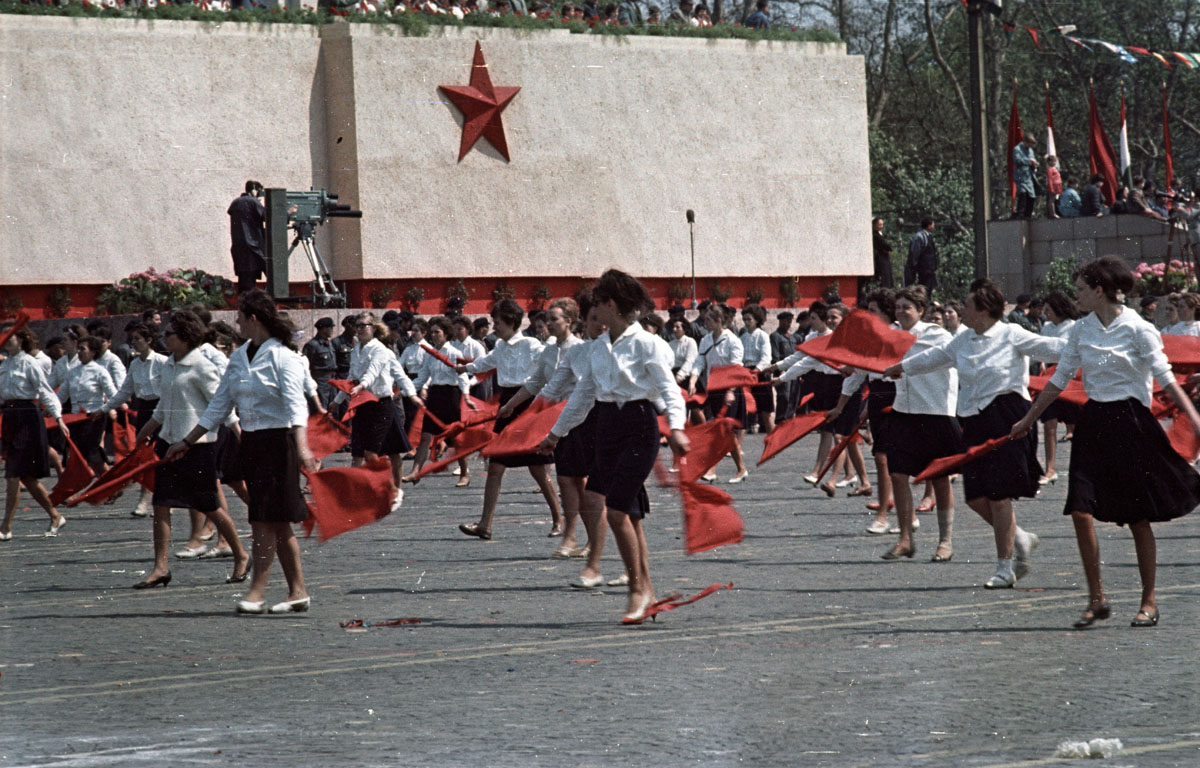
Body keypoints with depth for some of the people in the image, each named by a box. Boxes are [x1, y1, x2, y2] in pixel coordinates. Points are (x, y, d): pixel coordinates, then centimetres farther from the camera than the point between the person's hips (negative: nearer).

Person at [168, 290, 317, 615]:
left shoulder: (282, 357, -11)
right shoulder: (239, 357, 12)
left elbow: (296, 405, -23)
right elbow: (219, 405, 18)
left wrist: (302, 447, -36)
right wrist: (186, 442, 19)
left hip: (277, 441, -8)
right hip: (251, 441, 8)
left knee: (265, 519, -10)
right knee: (277, 524, 8)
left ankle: (257, 591, -8)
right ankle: (298, 591, 12)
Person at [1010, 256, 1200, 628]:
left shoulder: (1137, 329, -8)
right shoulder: (1080, 331, 7)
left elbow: (1165, 377, -11)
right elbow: (1059, 379, 15)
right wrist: (1028, 419, 19)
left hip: (1130, 421, -5)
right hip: (1093, 422, 5)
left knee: (1138, 518, 2)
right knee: (1081, 511, -8)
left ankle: (1149, 601, 14)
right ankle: (1096, 600, 1)